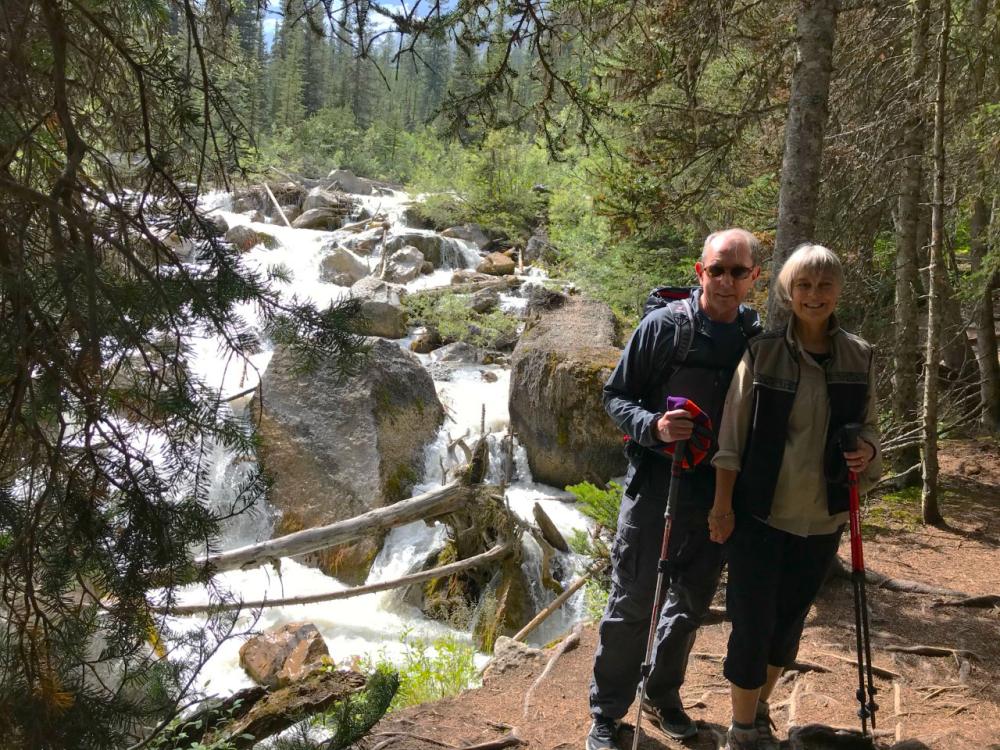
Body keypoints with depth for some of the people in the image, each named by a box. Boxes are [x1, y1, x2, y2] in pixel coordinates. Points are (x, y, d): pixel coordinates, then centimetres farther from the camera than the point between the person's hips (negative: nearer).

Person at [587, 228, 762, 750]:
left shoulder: (759, 337, 0)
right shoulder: (664, 325, -9)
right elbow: (616, 396, -4)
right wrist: (653, 427, -23)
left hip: (718, 490, 4)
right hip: (656, 483, -4)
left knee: (691, 603, 17)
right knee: (633, 603, 2)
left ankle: (662, 695, 37)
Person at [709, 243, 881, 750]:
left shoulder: (859, 357, 0)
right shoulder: (762, 352, -9)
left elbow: (868, 427, 11)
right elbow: (732, 434, -7)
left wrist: (867, 452, -12)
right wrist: (722, 504, -9)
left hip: (821, 518, 4)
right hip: (759, 514, -3)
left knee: (790, 621, 16)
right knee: (753, 623, 2)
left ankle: (759, 709, 39)